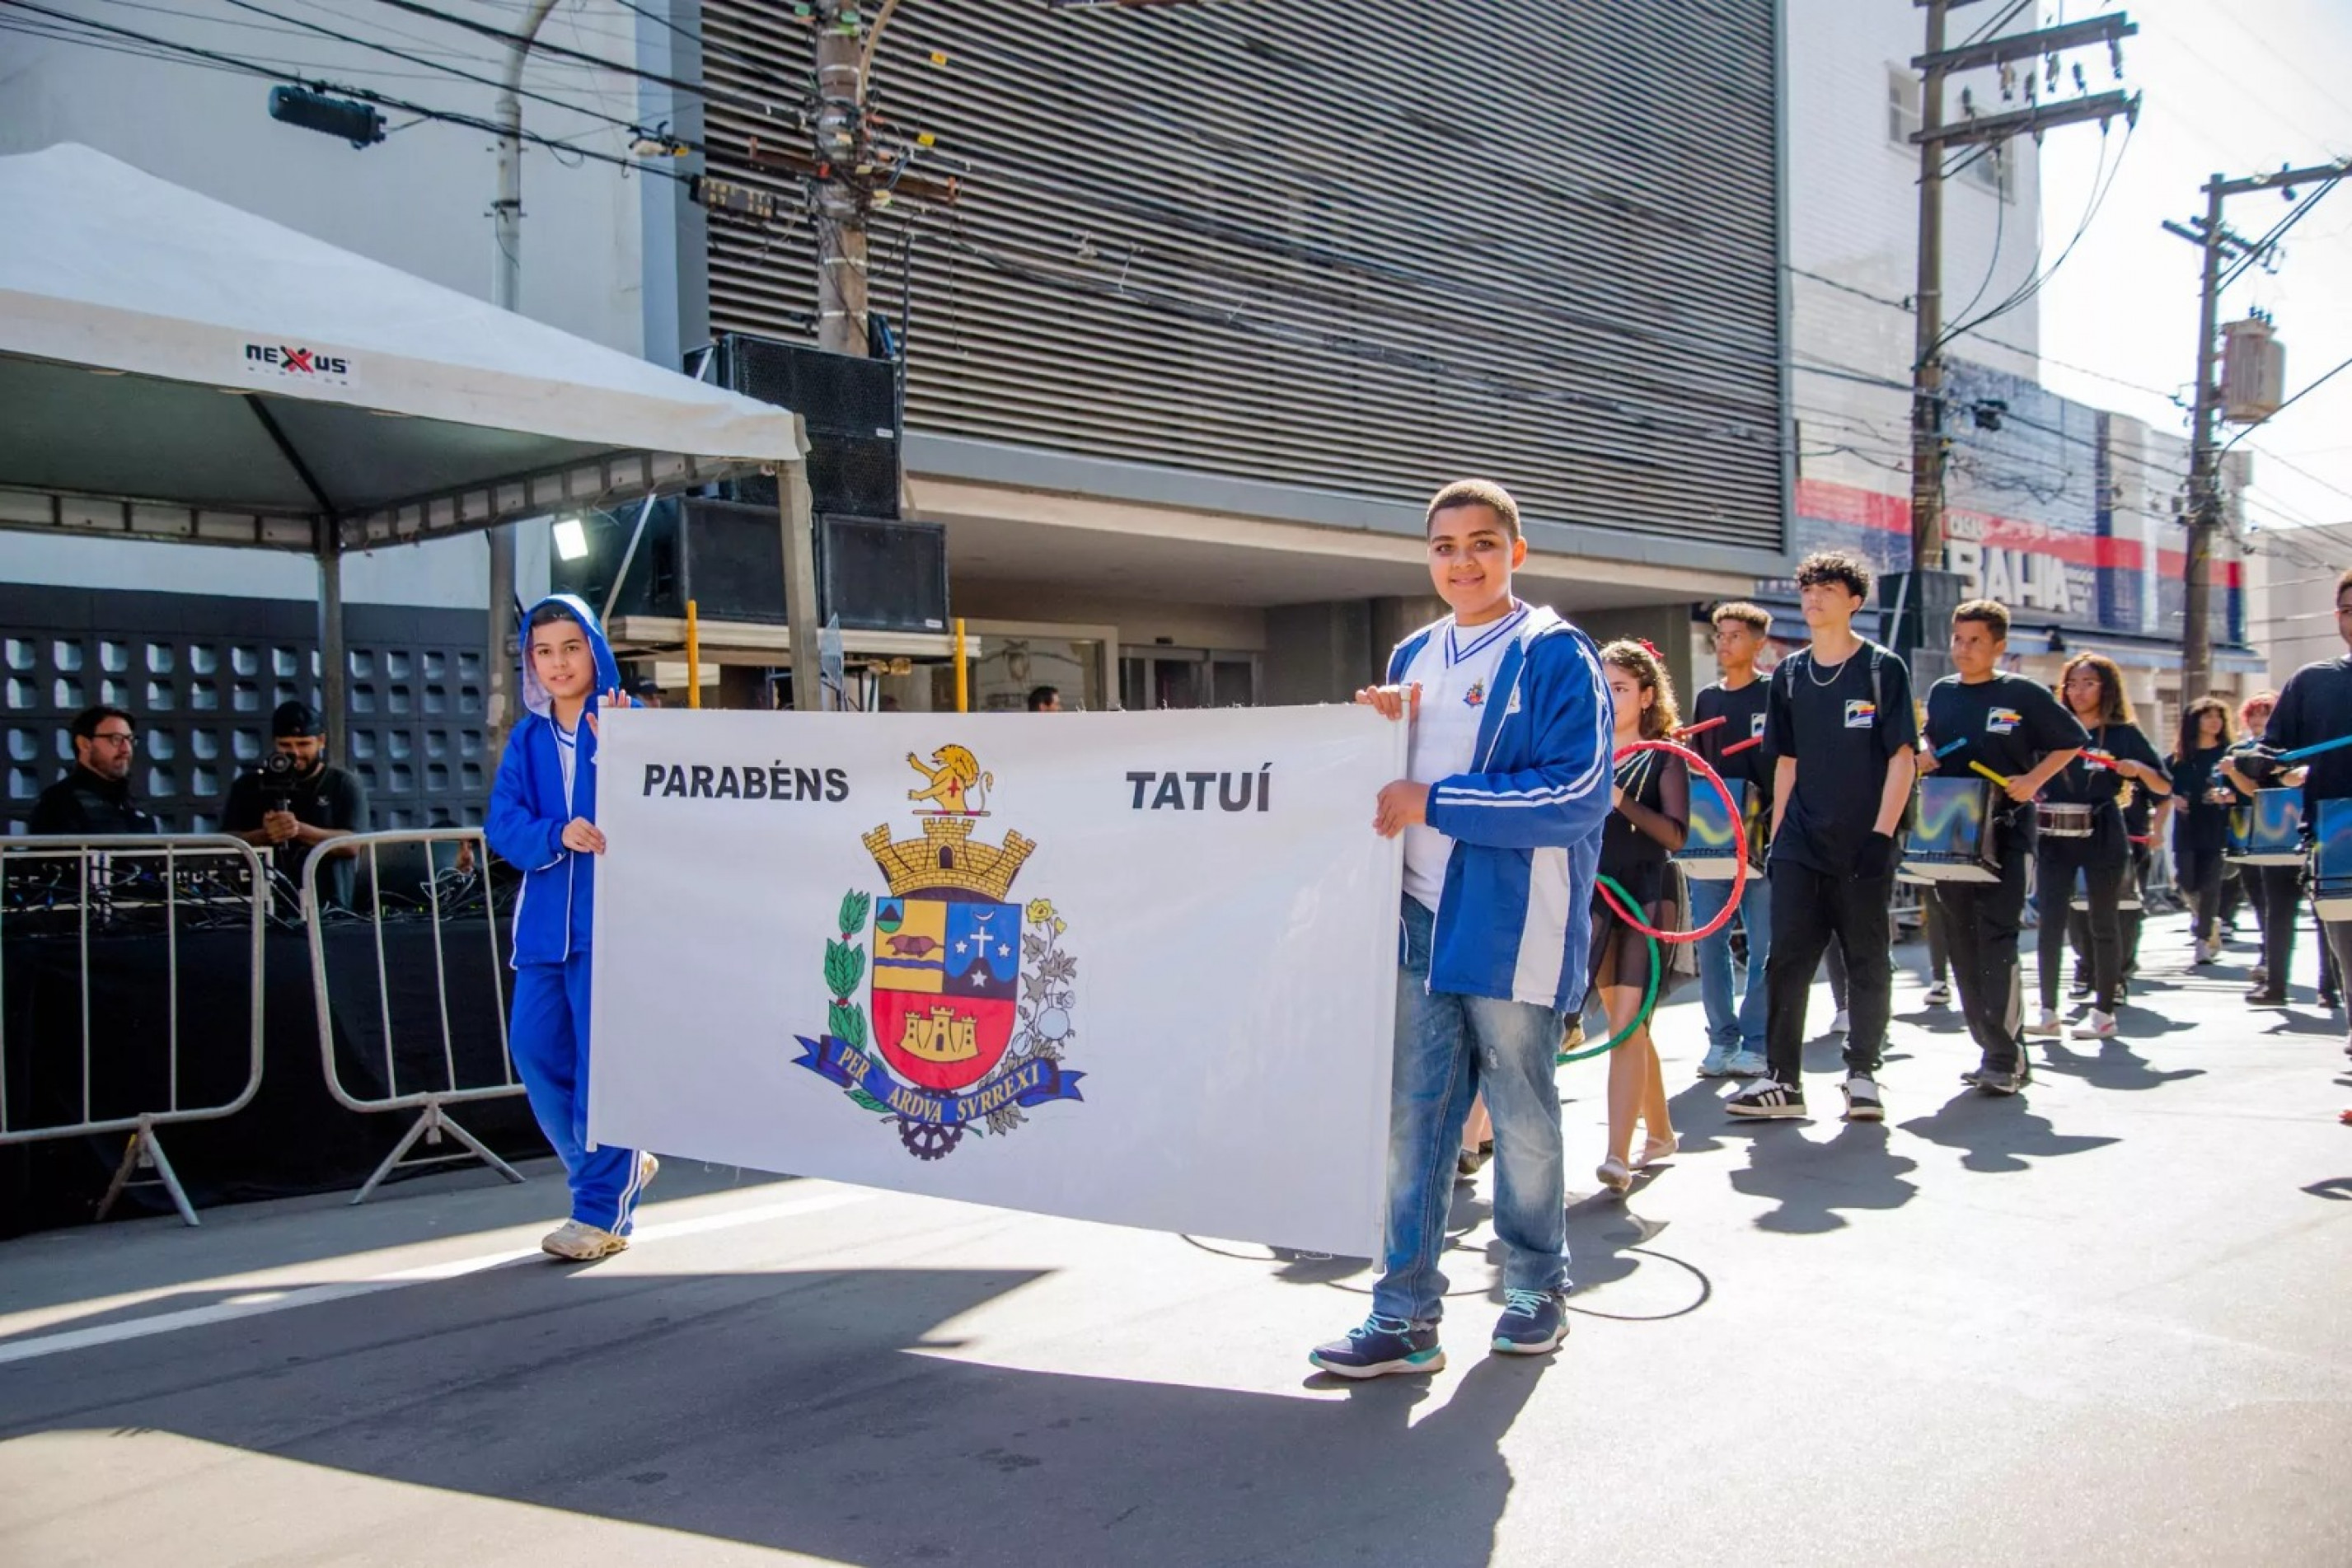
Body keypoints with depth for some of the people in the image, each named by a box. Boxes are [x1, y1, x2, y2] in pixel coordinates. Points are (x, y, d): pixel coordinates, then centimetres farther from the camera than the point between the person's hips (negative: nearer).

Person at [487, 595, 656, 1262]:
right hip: (545, 918, 6)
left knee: (603, 1057, -4)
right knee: (535, 1047, 7)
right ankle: (620, 1167, 27)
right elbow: (504, 823, 1)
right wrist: (557, 836, -18)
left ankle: (601, 1212, 7)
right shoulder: (527, 738, 12)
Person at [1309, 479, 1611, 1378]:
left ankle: (1537, 1287, 29)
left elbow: (1577, 793, -17)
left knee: (1522, 1116, 9)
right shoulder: (1413, 657, 14)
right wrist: (1382, 726, 1)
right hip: (1421, 923, 5)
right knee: (1412, 1117, 5)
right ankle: (1405, 1315, 11)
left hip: (1514, 928, -5)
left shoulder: (1556, 655, -7)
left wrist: (1435, 802, -17)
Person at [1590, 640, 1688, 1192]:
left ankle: (1619, 1154, -18)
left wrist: (1622, 802, -23)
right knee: (1626, 1024, 12)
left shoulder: (1663, 758, -2)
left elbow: (1676, 834, -12)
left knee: (1628, 1023, -13)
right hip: (1596, 900, 5)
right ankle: (1659, 1132, 28)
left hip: (1646, 901, -5)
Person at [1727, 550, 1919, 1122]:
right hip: (1799, 843, 3)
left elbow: (1903, 757, -5)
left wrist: (1882, 833, -13)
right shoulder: (1789, 674, 10)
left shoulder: (1883, 669, -1)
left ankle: (1862, 1075, 17)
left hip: (1862, 844, -3)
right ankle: (1782, 1078, 5)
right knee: (1787, 958, -1)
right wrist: (1776, 833, 8)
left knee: (1868, 961, 5)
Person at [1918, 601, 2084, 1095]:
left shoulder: (2023, 694, -4)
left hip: (2006, 833, -5)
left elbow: (2072, 741, 3)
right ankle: (1989, 1047, 17)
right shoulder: (1940, 693, 10)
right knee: (1962, 944, 7)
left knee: (1997, 938, -13)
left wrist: (2034, 780, -10)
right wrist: (1924, 757, 3)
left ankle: (2005, 1058, -11)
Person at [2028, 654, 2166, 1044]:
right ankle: (2048, 1012, 1)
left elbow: (2164, 787, 2)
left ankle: (2104, 1014, 13)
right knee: (2050, 922, -4)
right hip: (2055, 837, 2)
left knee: (2103, 923, 5)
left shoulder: (2124, 734, 2)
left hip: (2104, 838, -2)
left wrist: (2139, 769, -16)